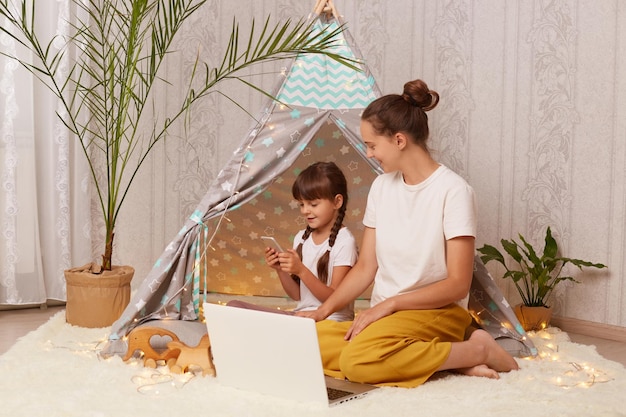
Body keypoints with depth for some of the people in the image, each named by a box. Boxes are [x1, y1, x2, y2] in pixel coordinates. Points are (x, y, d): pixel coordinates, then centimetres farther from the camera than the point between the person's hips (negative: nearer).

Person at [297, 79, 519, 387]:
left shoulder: (452, 190, -10)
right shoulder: (382, 186, 10)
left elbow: (458, 284, -12)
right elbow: (365, 268, 11)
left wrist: (390, 303, -18)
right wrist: (324, 310, -2)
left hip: (436, 312, -6)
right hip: (383, 316, 7)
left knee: (358, 360, -35)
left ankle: (475, 350, -12)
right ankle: (437, 357, -13)